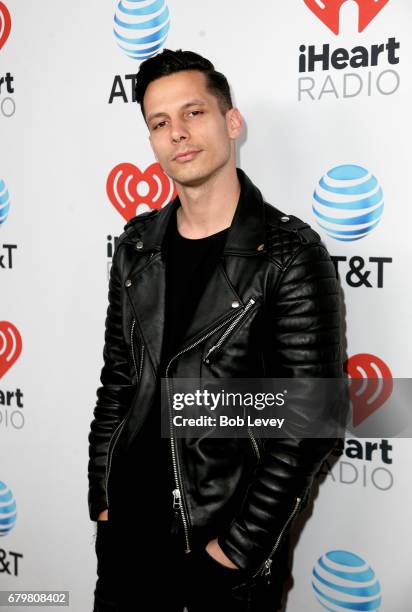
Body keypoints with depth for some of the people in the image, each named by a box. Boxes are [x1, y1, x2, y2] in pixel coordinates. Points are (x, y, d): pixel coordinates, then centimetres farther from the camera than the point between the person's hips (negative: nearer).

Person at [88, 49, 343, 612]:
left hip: (231, 542, -4)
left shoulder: (290, 253, -14)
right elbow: (117, 380, 9)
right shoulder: (136, 244, 3)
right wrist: (101, 496, 6)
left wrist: (243, 545, -14)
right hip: (128, 527, 5)